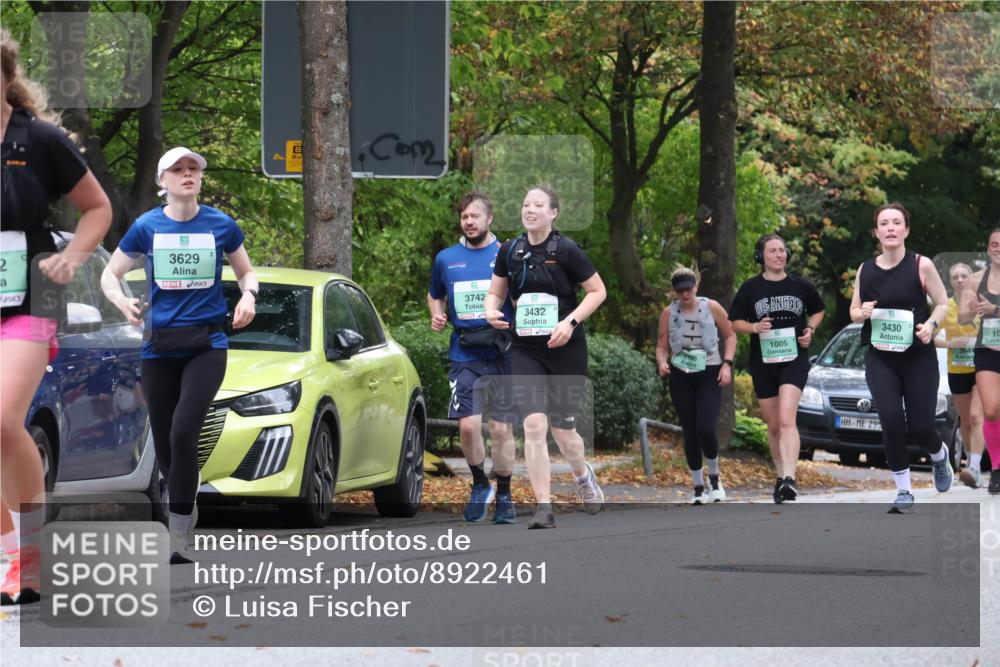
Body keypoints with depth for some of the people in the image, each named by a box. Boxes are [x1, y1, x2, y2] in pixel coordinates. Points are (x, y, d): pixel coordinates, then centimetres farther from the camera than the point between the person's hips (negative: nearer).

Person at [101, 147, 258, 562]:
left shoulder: (221, 226, 1)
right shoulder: (147, 227, 2)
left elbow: (245, 271, 16)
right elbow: (110, 275, 10)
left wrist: (248, 296, -6)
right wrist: (122, 302, -11)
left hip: (207, 345, -2)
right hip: (159, 348, 2)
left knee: (183, 432, -20)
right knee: (164, 445, 5)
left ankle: (179, 537, -19)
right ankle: (187, 506, 32)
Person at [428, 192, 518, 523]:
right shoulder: (446, 259, 10)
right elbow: (434, 295, 25)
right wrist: (436, 315, 4)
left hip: (503, 355, -1)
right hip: (464, 356, 1)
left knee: (502, 429, 2)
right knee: (468, 425, -12)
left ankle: (504, 496, 17)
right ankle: (480, 484, 12)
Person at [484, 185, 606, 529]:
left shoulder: (566, 250, -8)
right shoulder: (510, 251, 4)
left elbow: (598, 291, -3)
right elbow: (495, 292, 16)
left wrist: (570, 322, -16)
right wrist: (491, 310, -7)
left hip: (566, 349, -2)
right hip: (525, 350, 2)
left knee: (563, 431, 6)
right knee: (533, 425, -13)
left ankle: (583, 475, 41)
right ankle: (543, 508, -10)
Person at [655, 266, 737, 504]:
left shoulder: (712, 308, -4)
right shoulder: (668, 313, 0)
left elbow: (730, 335, 6)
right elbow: (662, 346, 5)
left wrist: (727, 364, -6)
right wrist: (662, 362, -16)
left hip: (710, 376, -2)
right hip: (681, 377, 2)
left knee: (705, 429, -18)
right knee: (690, 433, 3)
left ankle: (714, 478, 8)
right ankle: (698, 489, 15)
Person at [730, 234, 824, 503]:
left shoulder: (800, 286, 4)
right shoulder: (750, 288, 1)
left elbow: (818, 311, 20)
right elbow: (735, 323, 6)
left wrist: (810, 330, 1)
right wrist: (755, 327, -15)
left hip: (794, 360, -2)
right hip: (763, 362, 2)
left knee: (786, 420, -20)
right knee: (773, 426, 11)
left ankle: (789, 478, -30)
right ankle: (781, 476, 28)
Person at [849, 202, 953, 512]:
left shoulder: (921, 265, -6)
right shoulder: (865, 270, 3)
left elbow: (943, 303, 1)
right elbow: (854, 311, 14)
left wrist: (931, 325, -19)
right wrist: (862, 313, -10)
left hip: (919, 357, -2)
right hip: (880, 358, 2)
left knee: (919, 426, -3)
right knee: (891, 421, -14)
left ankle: (940, 456, 35)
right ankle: (903, 490, -1)